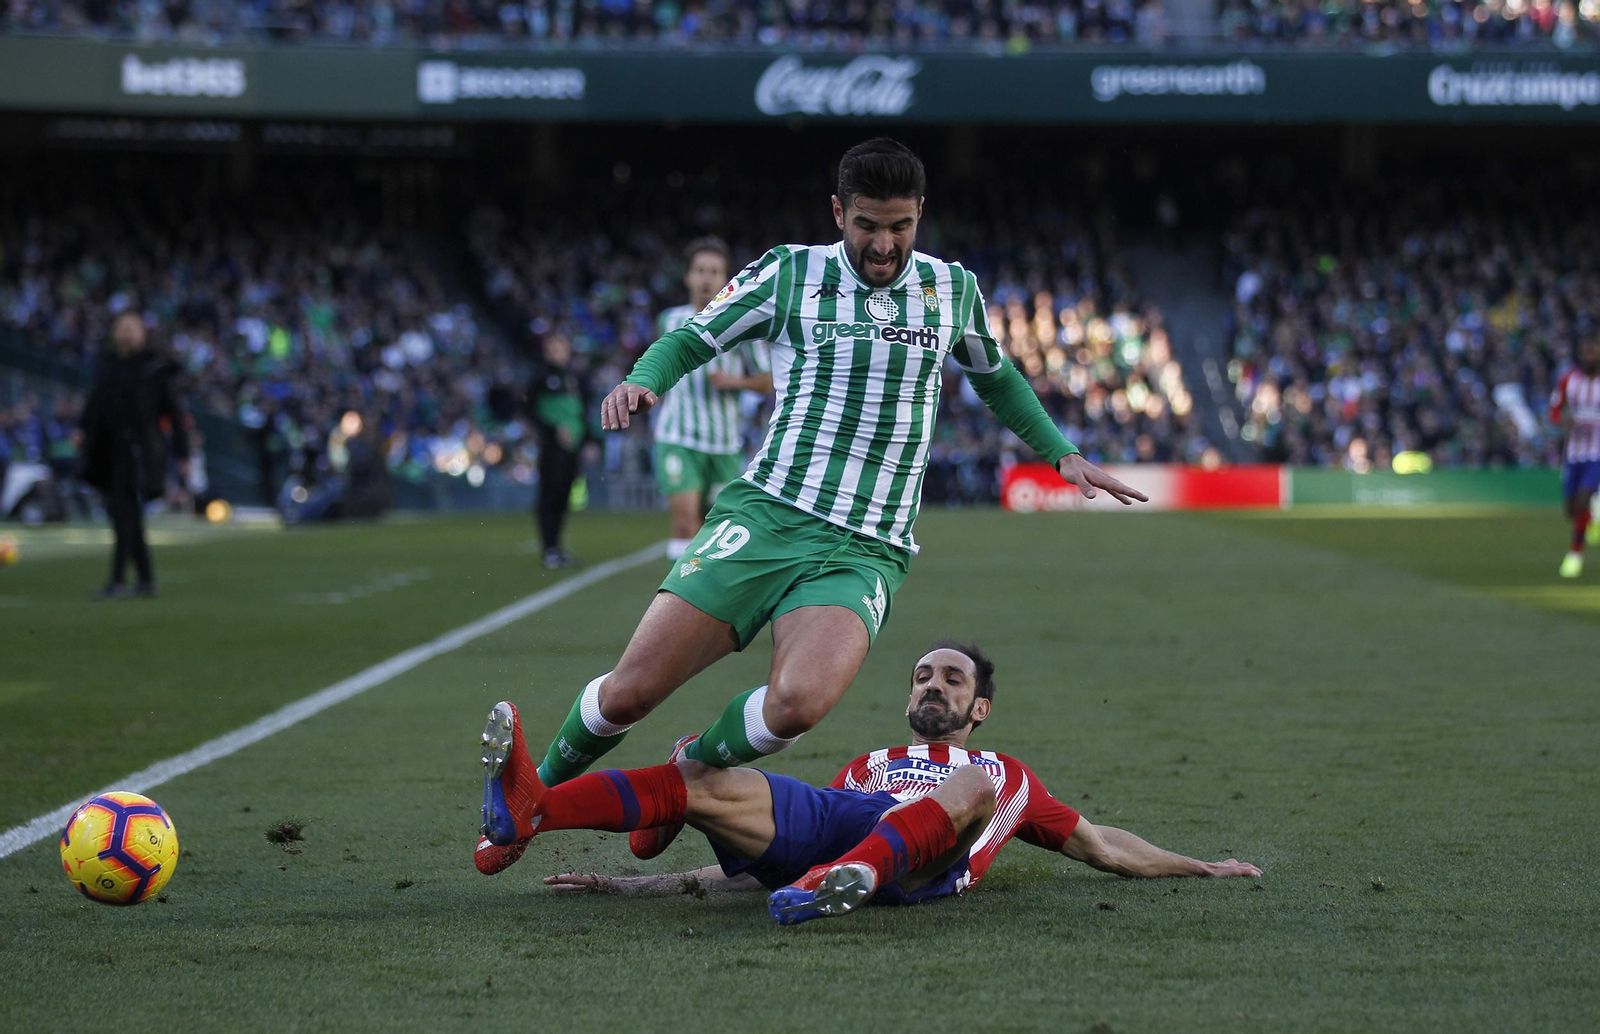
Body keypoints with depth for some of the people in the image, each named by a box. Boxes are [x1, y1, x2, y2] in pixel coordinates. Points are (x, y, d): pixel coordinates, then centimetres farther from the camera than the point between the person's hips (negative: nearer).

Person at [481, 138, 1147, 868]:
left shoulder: (952, 289, 10)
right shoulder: (790, 274, 3)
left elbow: (995, 377, 30)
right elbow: (692, 339, 11)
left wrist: (1060, 453, 26)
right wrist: (640, 381, -9)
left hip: (864, 554, 1)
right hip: (763, 518, -1)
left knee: (797, 704, -28)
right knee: (628, 692, -11)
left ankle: (689, 772, 2)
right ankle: (535, 792, 19)